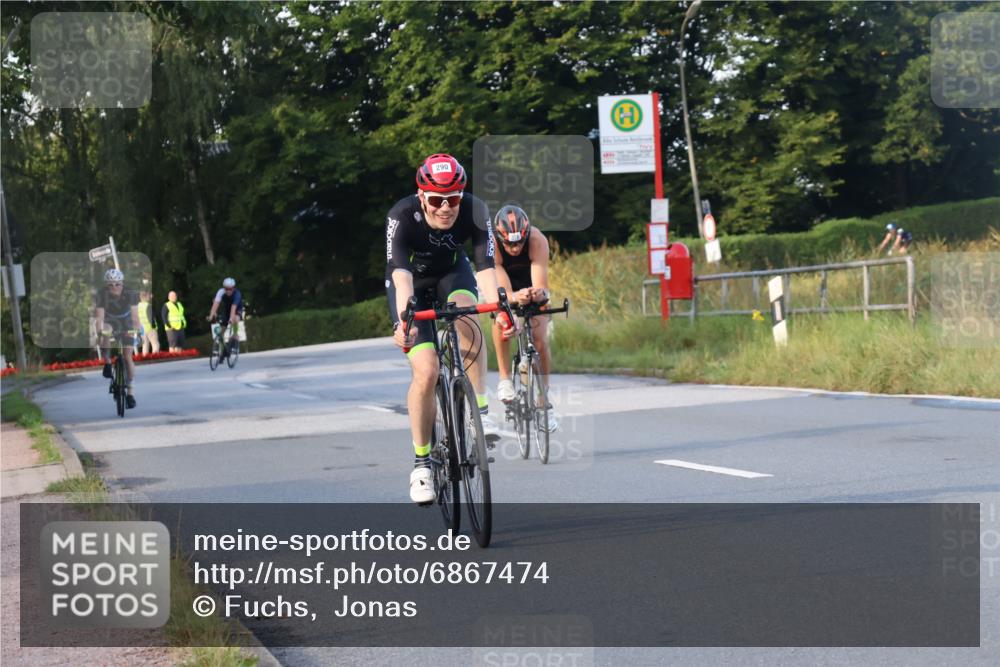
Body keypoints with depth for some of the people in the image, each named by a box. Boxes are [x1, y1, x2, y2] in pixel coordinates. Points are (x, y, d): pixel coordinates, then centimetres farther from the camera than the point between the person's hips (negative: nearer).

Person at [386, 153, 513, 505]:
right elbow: (400, 271, -43)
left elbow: (485, 265, -34)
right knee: (426, 371, -18)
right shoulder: (402, 216, -32)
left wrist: (500, 310, -51)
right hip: (412, 284, -2)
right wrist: (403, 320, -59)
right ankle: (421, 461, -2)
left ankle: (479, 412, -27)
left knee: (466, 315, -35)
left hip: (452, 274, 2)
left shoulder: (474, 211, -27)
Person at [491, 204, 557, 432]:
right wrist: (515, 298, -65)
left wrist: (540, 293, -67)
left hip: (530, 283, 0)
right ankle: (505, 378, -19)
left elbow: (541, 285, -43)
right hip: (505, 281, 0)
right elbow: (503, 291, -42)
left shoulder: (538, 241, -37)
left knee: (540, 338, -15)